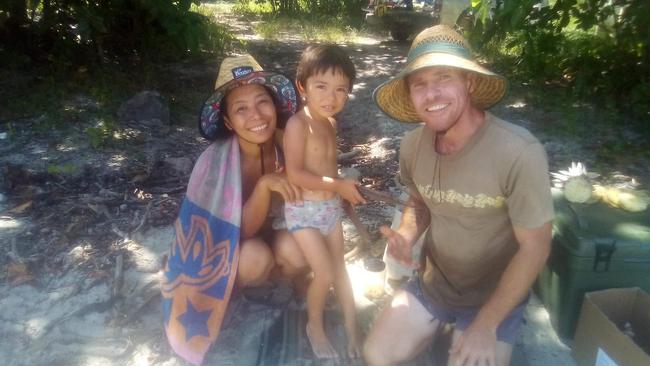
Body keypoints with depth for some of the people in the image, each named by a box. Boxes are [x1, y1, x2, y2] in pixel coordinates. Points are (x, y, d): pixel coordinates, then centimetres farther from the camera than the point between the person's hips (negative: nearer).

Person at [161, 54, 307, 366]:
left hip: (274, 230, 2)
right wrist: (264, 184, -45)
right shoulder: (217, 161, -31)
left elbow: (303, 199, -7)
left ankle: (274, 271, 8)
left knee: (297, 254, -29)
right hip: (232, 242, -2)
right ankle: (236, 284, 4)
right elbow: (246, 230, -29)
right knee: (256, 258, -33)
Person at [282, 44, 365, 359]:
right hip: (303, 210, -7)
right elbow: (295, 174, -25)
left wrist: (343, 190, 2)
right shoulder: (298, 124, -20)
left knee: (340, 269, 15)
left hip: (331, 207, 7)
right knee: (325, 274, -4)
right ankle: (315, 326, 24)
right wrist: (338, 185, -24)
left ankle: (352, 329, 31)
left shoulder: (330, 123, 3)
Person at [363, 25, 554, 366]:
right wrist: (405, 237, -16)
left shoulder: (519, 153, -28)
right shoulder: (412, 144, -12)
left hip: (494, 295, -4)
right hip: (431, 282, 4)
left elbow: (534, 247, -19)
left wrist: (485, 326, -17)